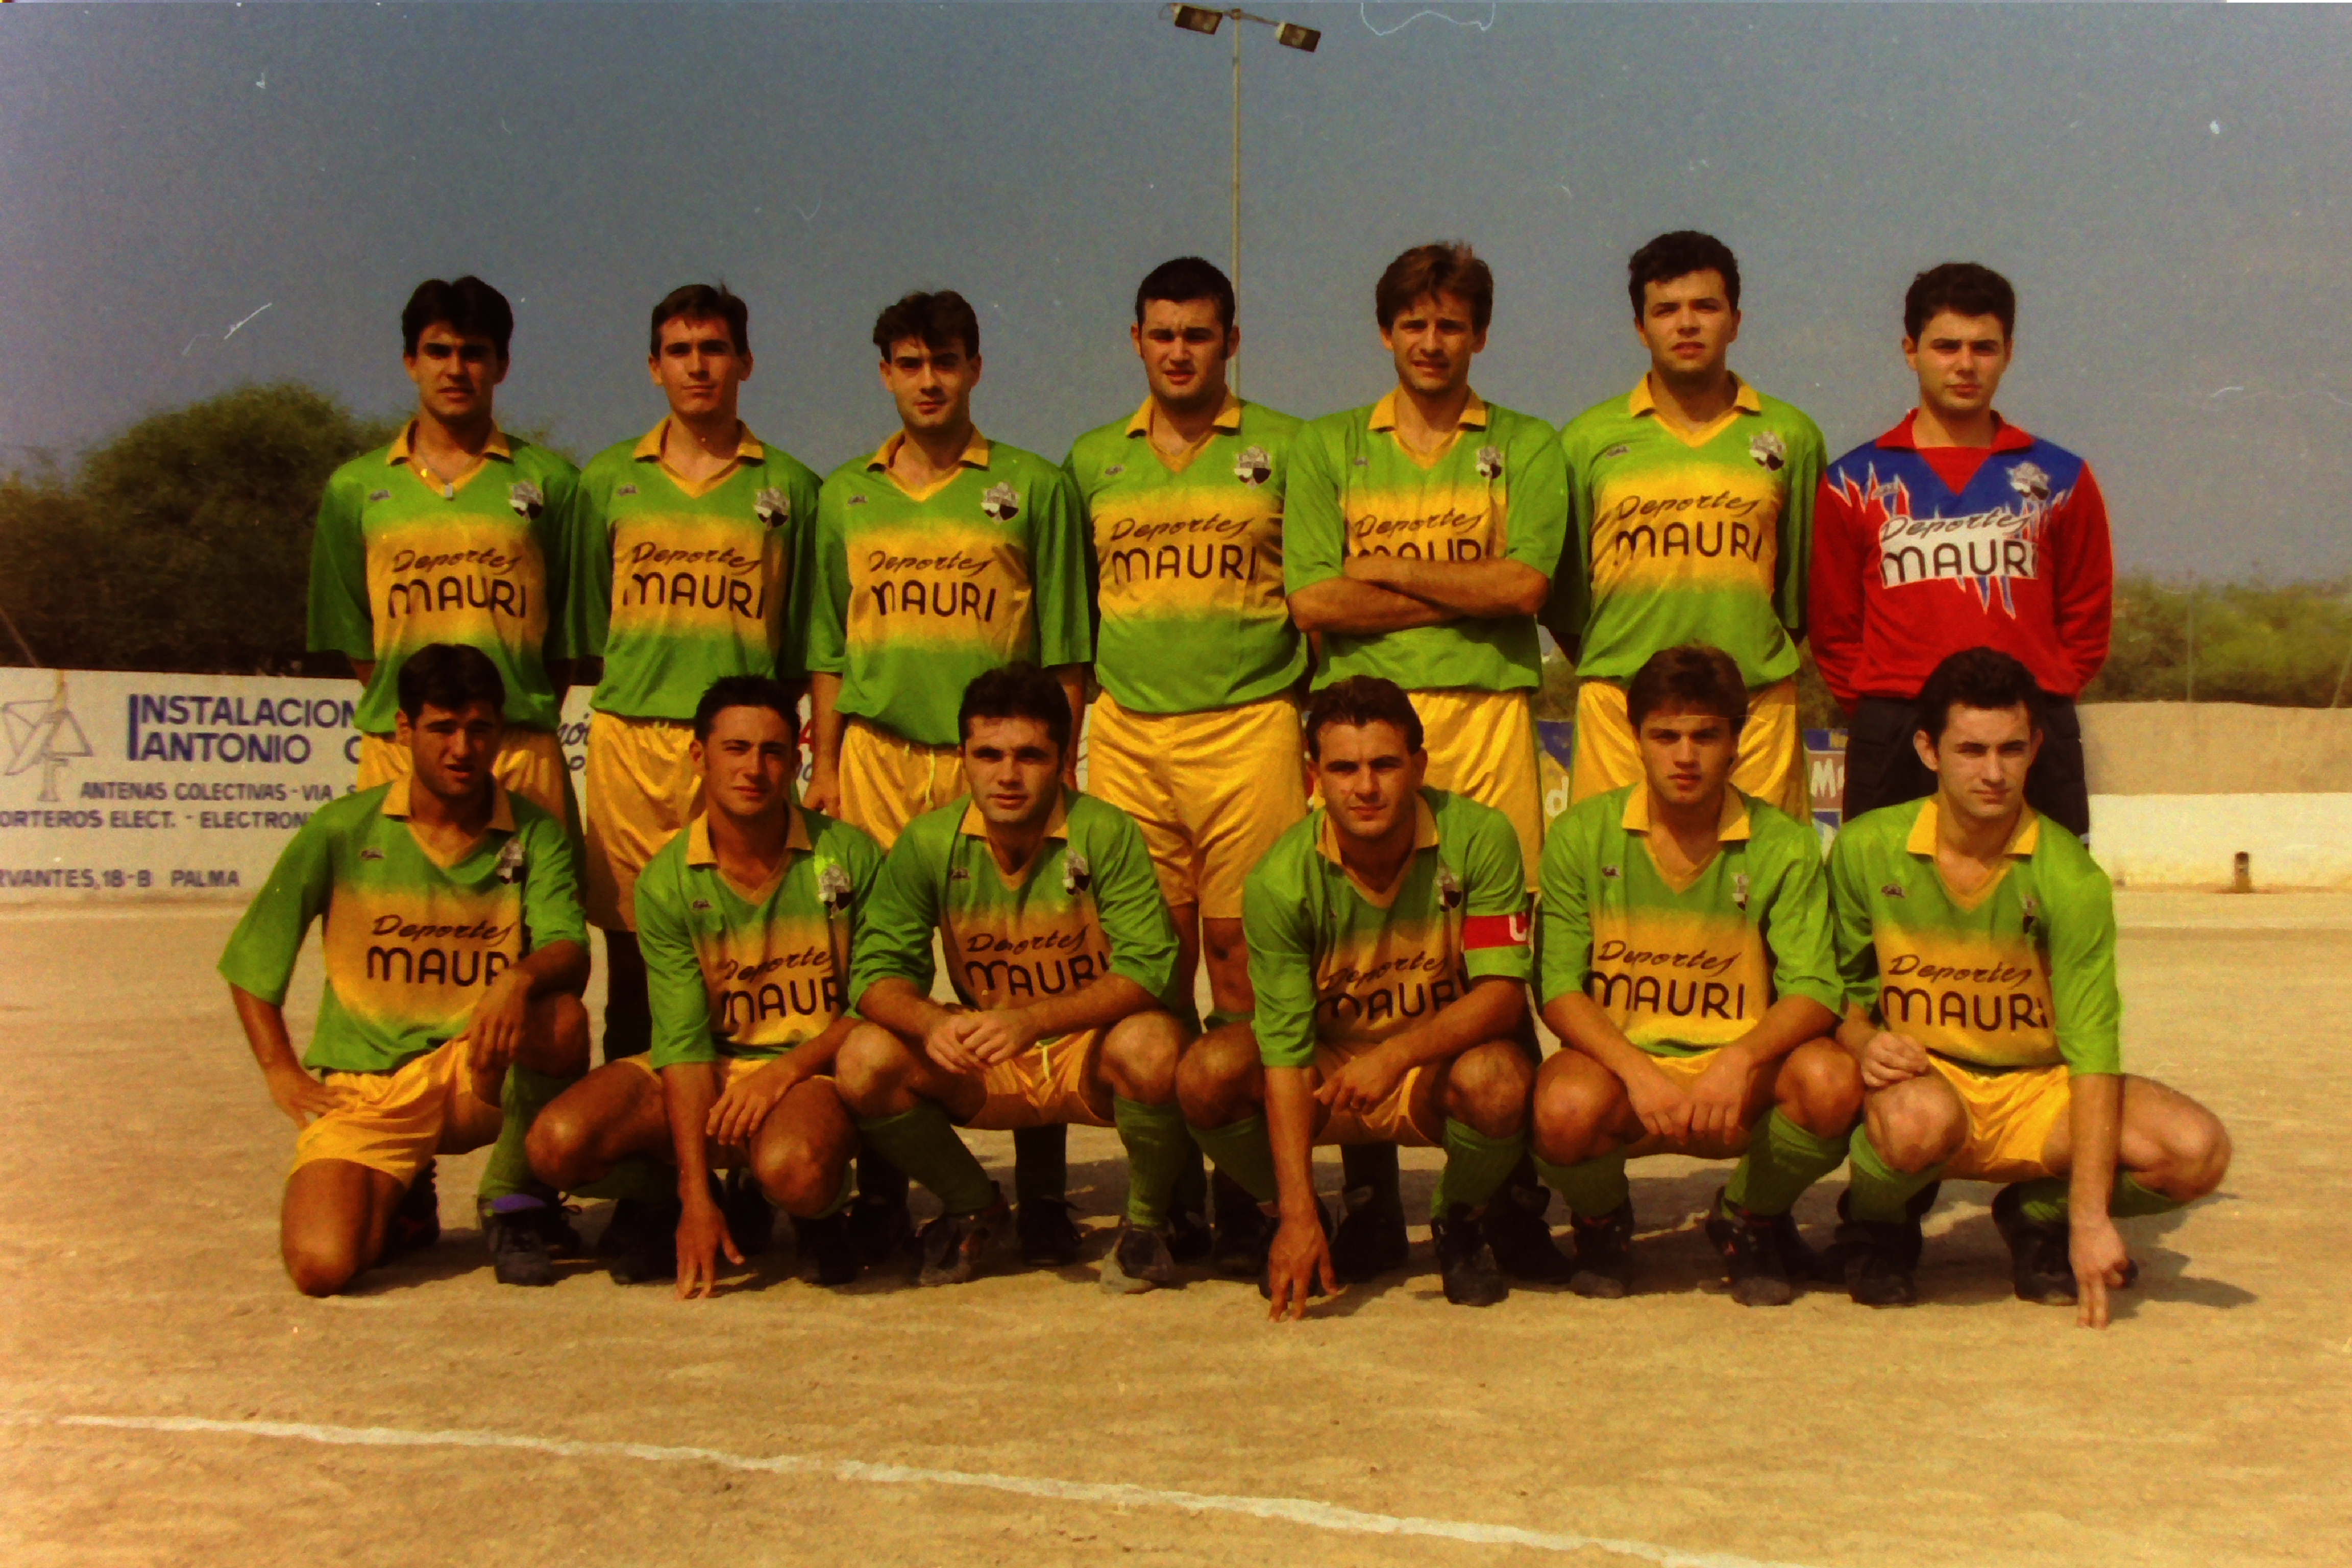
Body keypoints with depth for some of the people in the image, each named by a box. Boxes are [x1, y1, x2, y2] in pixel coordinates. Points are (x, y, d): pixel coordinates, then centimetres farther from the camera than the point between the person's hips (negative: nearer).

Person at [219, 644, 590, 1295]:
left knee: (562, 1021, -33)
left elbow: (570, 953, -12)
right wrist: (285, 1075, -1)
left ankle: (517, 1199, -6)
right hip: (362, 1087, 0)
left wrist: (524, 978, -35)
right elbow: (251, 962, 8)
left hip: (480, 1077, 0)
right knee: (321, 1266, -23)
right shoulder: (341, 832, 0)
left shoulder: (534, 835, 2)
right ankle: (401, 1203, 15)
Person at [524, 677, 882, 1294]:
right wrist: (696, 1198, -17)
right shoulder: (666, 883, -4)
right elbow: (683, 1041, -10)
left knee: (796, 1171, -37)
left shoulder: (850, 857, -6)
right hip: (711, 1069, 2)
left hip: (812, 1066, -2)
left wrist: (786, 1070, -17)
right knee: (560, 1145, -23)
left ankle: (819, 1214, 4)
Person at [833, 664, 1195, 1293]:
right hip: (986, 1074, 3)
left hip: (1094, 1057, -3)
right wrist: (931, 1021, -31)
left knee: (1152, 1046, -36)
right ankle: (972, 1208, 7)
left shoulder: (1106, 834, -15)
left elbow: (1148, 967, -24)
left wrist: (1032, 1019, -38)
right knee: (865, 1059, -22)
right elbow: (877, 968, -8)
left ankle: (1147, 1220, -5)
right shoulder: (928, 843, -6)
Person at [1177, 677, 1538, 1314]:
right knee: (1207, 1075, -27)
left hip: (1442, 1073, 0)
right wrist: (1299, 1217, -30)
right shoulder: (1282, 880, -19)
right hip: (1330, 1073, 1)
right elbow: (1285, 1050, -22)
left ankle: (1459, 1221, 0)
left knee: (1497, 1079, -35)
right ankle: (1289, 1220, 5)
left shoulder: (1478, 837, -18)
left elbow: (1503, 994, -20)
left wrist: (1398, 1053, -38)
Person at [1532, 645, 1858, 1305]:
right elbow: (1558, 987, -5)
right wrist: (1639, 1073, -22)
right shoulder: (1581, 837, -1)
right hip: (1619, 1059, -1)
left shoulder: (1784, 845, 0)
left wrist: (1741, 1059, -29)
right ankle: (1602, 1223, 6)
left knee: (1831, 1080, -30)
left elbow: (1814, 990, -8)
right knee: (1566, 1108, -35)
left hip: (1739, 1076, 1)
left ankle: (1750, 1219, 5)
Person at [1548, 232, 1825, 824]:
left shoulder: (1790, 436, 9)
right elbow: (1562, 593, 11)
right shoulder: (1589, 440, 7)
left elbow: (1806, 583, 14)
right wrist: (1608, 670, 9)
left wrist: (1758, 664, 11)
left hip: (1757, 707, 1)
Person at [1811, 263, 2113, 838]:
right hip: (1894, 742, -1)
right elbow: (1834, 627, 11)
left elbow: (2087, 621, 16)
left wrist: (2039, 706, 6)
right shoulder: (1855, 482, 9)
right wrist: (1884, 721, 3)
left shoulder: (2059, 479, 12)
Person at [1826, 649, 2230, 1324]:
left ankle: (2037, 1216, 8)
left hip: (2038, 1090, 2)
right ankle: (1878, 1224, 0)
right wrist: (1862, 1043, -22)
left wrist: (2090, 1216, -27)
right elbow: (1836, 989, 3)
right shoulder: (1867, 850, -10)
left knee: (2197, 1151, -23)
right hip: (1921, 1077, -1)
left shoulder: (2069, 878, -14)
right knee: (1921, 1119, -39)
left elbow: (2092, 1048, -19)